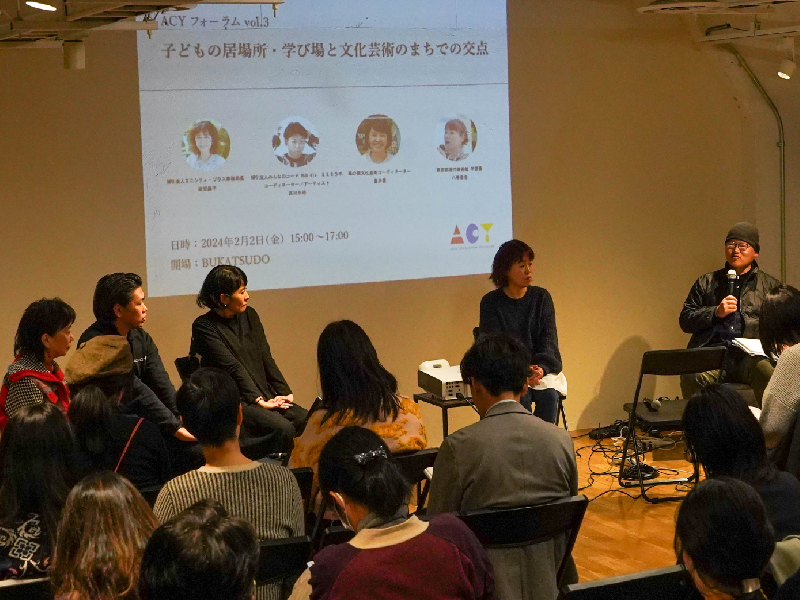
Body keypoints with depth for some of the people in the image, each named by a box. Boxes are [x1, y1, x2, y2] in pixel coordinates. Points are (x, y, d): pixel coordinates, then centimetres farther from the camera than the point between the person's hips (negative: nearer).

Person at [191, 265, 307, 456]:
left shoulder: (249, 315, 15)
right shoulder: (204, 327, -7)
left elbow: (266, 359, 13)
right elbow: (232, 367, -14)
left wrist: (285, 393, 0)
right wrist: (259, 400, -19)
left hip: (264, 395, 7)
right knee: (282, 429, -29)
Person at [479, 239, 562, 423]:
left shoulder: (541, 297, 6)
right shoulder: (491, 303, -1)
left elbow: (548, 340, 0)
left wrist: (542, 368, -21)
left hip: (540, 368, 2)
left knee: (549, 394, -28)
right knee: (522, 396, -31)